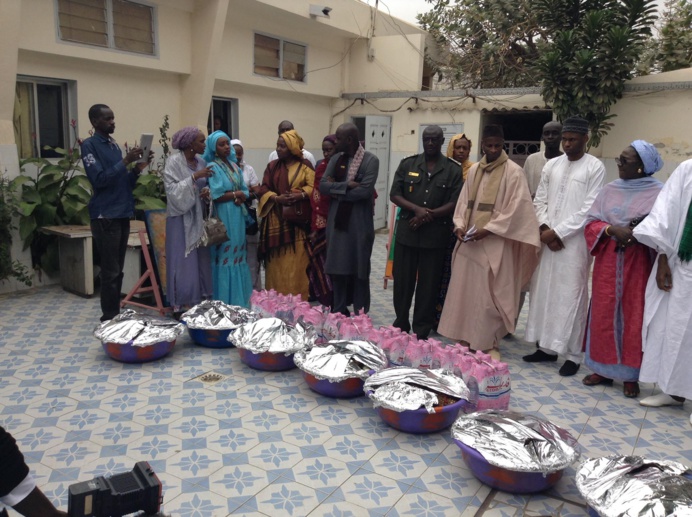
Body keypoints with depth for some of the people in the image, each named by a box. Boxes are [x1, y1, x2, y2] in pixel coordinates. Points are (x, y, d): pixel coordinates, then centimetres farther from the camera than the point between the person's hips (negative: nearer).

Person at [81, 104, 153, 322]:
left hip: (123, 214, 7)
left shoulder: (114, 145, 17)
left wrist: (138, 168, 2)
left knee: (117, 269, 11)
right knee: (110, 271, -6)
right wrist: (125, 161, -18)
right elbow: (99, 179, -16)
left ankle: (115, 313, 18)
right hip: (105, 216, -7)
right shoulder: (89, 145, -5)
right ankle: (109, 317, 1)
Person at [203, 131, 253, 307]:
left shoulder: (234, 166, 15)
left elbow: (245, 191, 14)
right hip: (223, 217, -7)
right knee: (226, 257, -5)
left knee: (237, 255, 8)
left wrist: (240, 198, -8)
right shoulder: (212, 167, -6)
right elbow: (215, 195, -14)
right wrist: (235, 194, -5)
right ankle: (226, 303, 1)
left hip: (237, 216, 7)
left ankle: (239, 300, 16)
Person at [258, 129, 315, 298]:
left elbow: (313, 187, -2)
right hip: (276, 219, 2)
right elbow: (263, 190, 4)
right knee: (277, 262, 2)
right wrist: (277, 198, -15)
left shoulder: (305, 165, 4)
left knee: (296, 261, -1)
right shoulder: (272, 166, 8)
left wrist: (300, 195, -20)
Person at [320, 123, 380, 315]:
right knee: (337, 268, 9)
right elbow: (322, 185, -2)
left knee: (359, 269, 5)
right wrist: (347, 185, -15)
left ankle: (360, 314, 18)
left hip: (360, 224, -4)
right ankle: (339, 311, 23)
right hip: (337, 221, 4)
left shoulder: (371, 160, -7)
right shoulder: (336, 159, 7)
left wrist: (336, 190, -9)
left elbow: (364, 191, -18)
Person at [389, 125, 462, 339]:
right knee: (402, 281, 7)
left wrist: (429, 215, -16)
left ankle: (421, 332, 18)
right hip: (406, 231, 1)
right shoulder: (407, 164, 7)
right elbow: (394, 195, 1)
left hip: (435, 235, -1)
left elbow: (455, 203, -4)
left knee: (428, 285, 6)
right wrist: (417, 209, -15)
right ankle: (400, 326, 24)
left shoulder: (453, 169, 3)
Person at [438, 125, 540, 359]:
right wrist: (459, 225, -3)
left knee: (489, 294, -2)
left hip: (495, 243, -6)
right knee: (463, 289, 8)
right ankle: (465, 337, 21)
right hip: (469, 241, 6)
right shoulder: (474, 170, 12)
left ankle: (490, 343, 12)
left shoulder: (513, 172, -5)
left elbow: (516, 209, -12)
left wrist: (488, 229, -18)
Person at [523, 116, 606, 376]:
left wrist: (558, 232, -11)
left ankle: (573, 354, 7)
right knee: (543, 292, 7)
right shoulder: (552, 165, 12)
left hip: (575, 242, -5)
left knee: (571, 296, -2)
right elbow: (539, 200, 11)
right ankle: (548, 347, 19)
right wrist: (545, 229, -4)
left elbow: (589, 209, -9)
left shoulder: (595, 167, -2)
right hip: (547, 239, 5)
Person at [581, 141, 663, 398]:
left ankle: (631, 376, 15)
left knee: (634, 317, 3)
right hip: (608, 262, 3)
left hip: (639, 264, -3)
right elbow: (591, 222, 3)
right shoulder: (609, 190, 8)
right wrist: (611, 229, -15)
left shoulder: (658, 192, -4)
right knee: (603, 314, 6)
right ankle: (603, 368, 19)